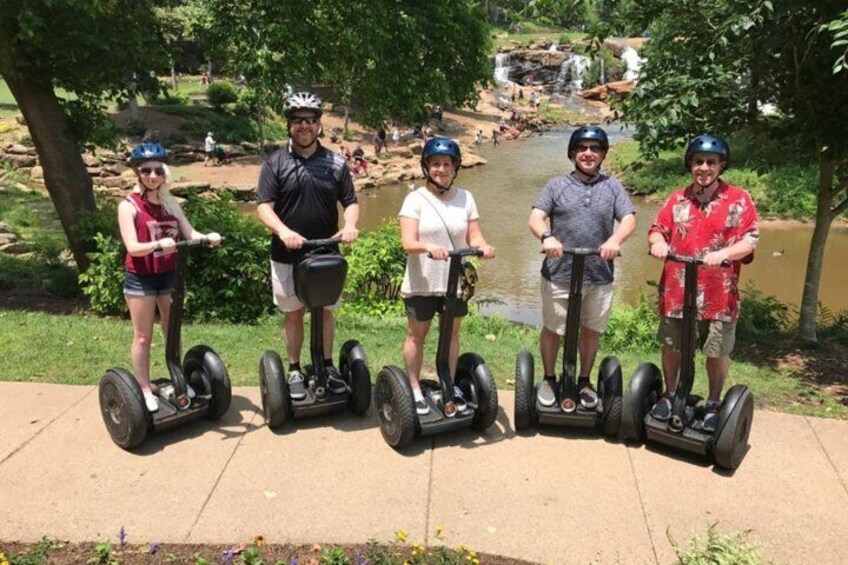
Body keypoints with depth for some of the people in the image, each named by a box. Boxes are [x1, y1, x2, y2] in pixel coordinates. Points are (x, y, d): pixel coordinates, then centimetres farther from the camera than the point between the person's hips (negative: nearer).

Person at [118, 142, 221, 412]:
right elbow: (132, 247, -20)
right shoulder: (129, 206, -10)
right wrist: (158, 244, -38)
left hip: (169, 275, 5)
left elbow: (190, 234, -4)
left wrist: (208, 237, -25)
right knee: (143, 337, 5)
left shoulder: (171, 204, 5)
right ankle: (145, 390, 15)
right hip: (140, 278, -4)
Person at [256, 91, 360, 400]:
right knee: (294, 314, 10)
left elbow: (351, 202, 4)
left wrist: (350, 224, -18)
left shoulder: (335, 163, 2)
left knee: (325, 312, 12)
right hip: (287, 256, -1)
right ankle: (294, 371, 24)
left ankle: (327, 366, 28)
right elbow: (264, 206, -8)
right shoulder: (275, 162, -3)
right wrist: (283, 231, -26)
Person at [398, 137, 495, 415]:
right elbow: (408, 242, -17)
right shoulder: (416, 199, -7)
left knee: (451, 333, 15)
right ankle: (415, 390, 23)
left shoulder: (465, 198, 3)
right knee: (416, 335, 9)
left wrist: (483, 246, -23)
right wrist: (428, 247, -38)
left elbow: (474, 236, 0)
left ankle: (450, 386, 31)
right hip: (421, 283, -3)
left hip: (456, 281, 3)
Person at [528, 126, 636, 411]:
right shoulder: (557, 185, 4)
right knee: (552, 329, 10)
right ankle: (549, 379, 30)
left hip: (600, 276, 2)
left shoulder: (612, 186, 7)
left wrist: (615, 240, -25)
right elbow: (536, 217, -6)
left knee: (591, 331, 14)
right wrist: (546, 237, -28)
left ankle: (584, 382, 33)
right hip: (559, 274, -1)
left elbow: (629, 219, -3)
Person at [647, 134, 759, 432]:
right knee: (671, 347, 14)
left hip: (719, 295, -2)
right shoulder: (677, 199, 5)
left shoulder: (739, 200, -3)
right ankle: (670, 395, 35)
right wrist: (658, 242, -14)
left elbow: (750, 239, -7)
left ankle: (714, 403, 30)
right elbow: (657, 228, 9)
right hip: (676, 291, 2)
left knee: (717, 352, 9)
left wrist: (724, 253, -25)